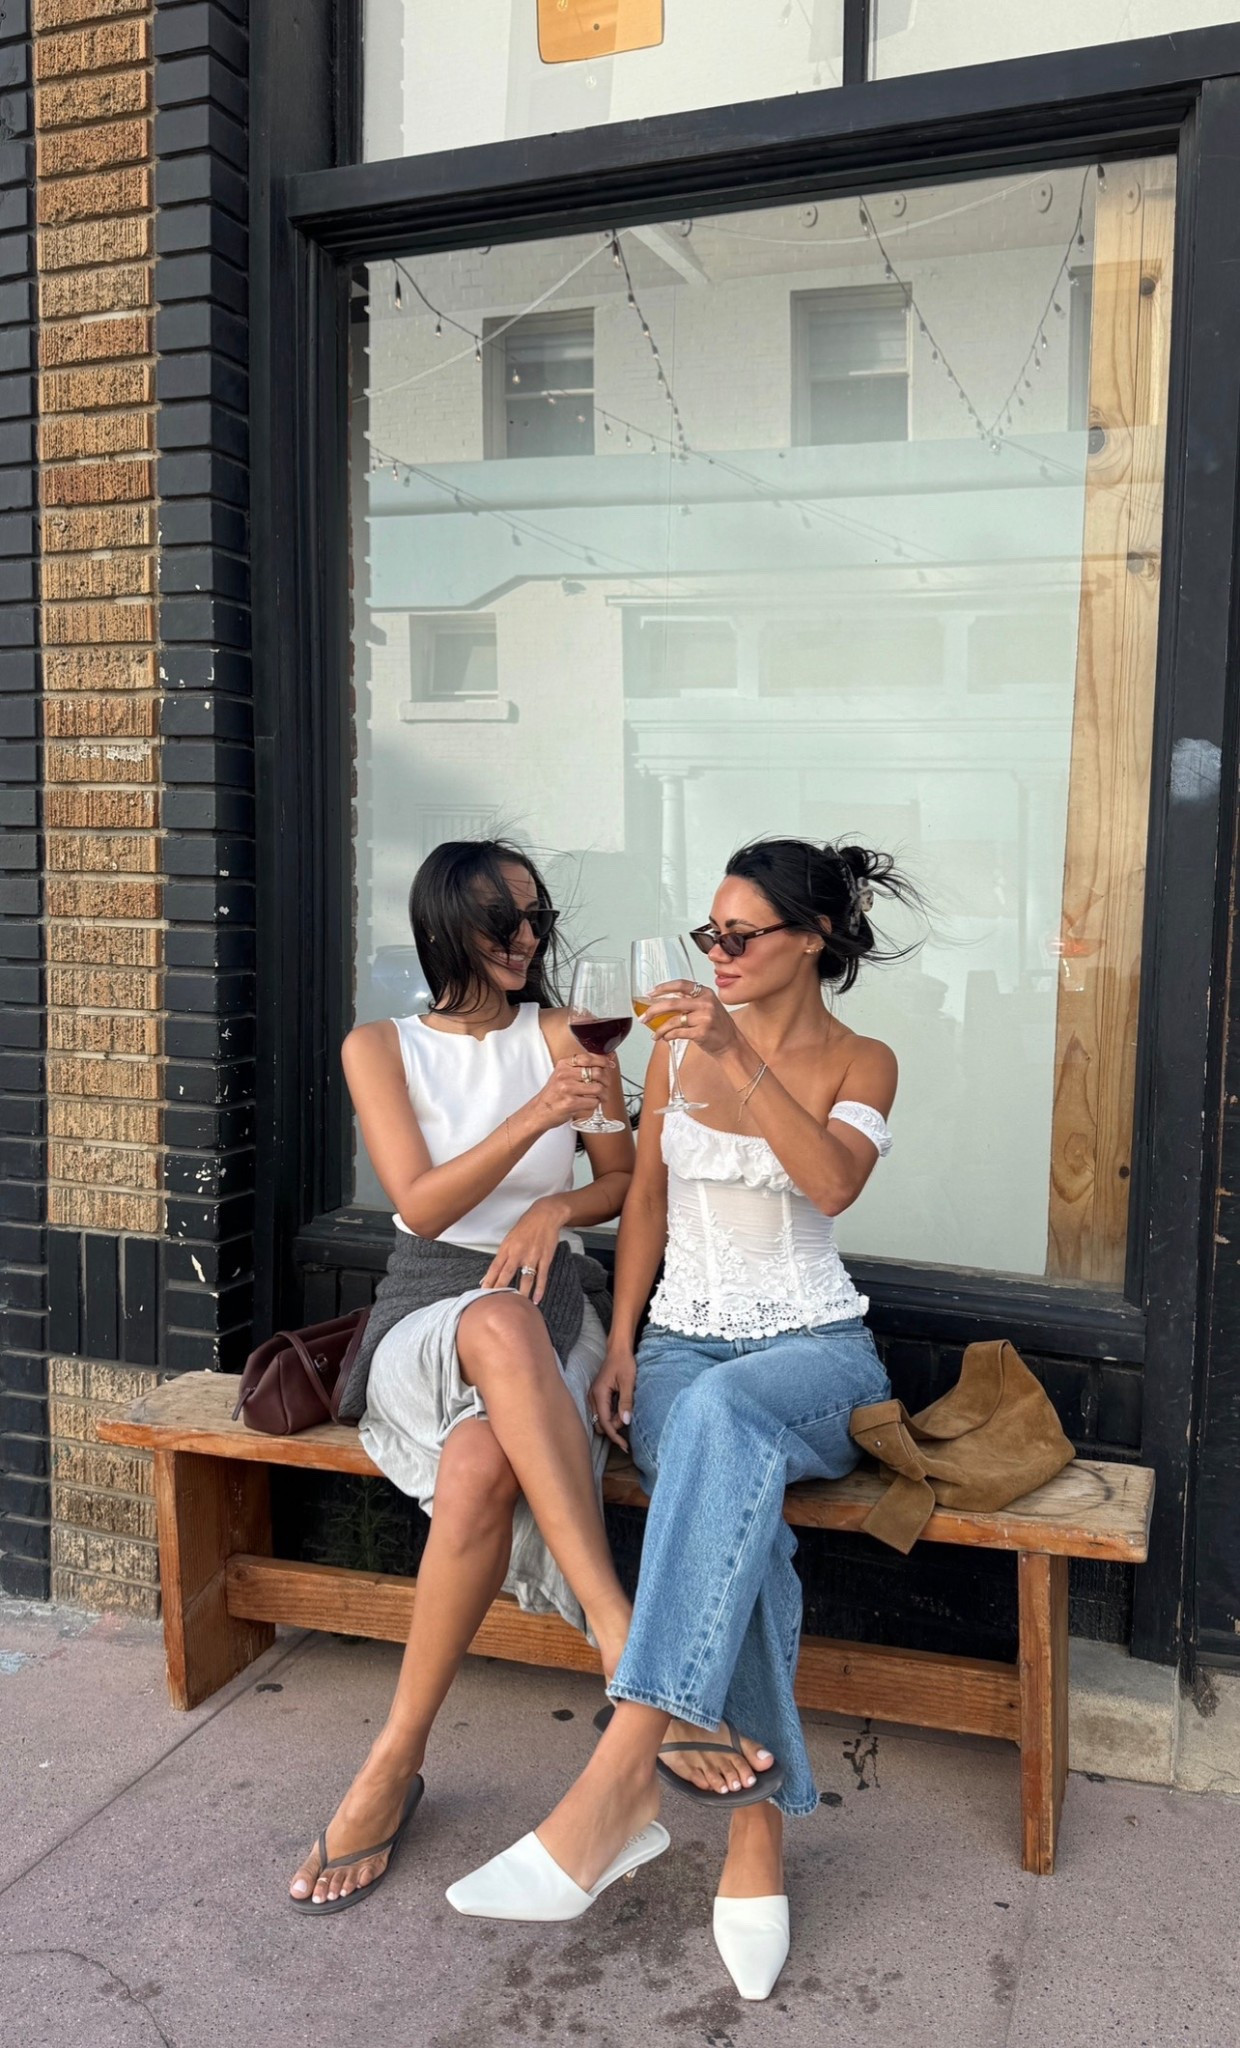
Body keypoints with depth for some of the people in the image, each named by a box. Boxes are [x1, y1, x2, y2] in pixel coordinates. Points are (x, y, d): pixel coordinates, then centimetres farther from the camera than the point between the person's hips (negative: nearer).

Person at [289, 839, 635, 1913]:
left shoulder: (562, 1034, 11)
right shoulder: (381, 1047, 7)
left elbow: (626, 1183, 15)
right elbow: (423, 1204, -7)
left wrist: (558, 1204, -8)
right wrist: (539, 1116, -21)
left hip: (548, 1308, 1)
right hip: (427, 1312, -1)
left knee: (481, 1468, -37)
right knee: (499, 1323, -42)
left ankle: (396, 1762, -25)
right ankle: (623, 1639, -42)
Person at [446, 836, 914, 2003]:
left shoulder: (860, 1063, 2)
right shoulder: (679, 1043, 11)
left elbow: (833, 1183, -19)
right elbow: (646, 1199, 11)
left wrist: (739, 1057, -28)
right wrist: (620, 1346, 1)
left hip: (813, 1349, -2)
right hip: (682, 1344, 3)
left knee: (722, 1410, -40)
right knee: (737, 1523, -33)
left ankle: (619, 1781, -45)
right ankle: (758, 1833, -27)